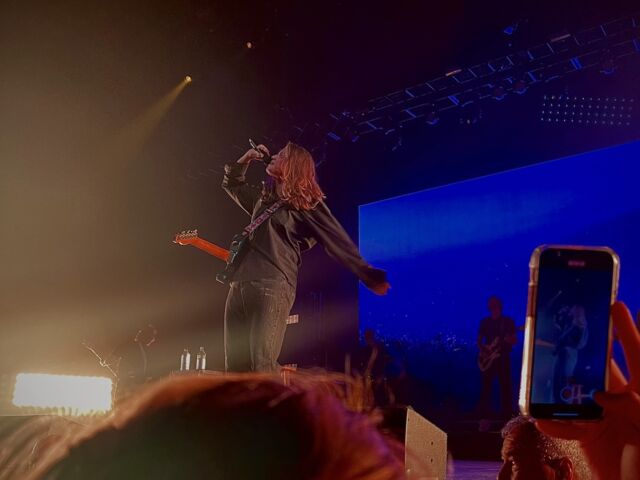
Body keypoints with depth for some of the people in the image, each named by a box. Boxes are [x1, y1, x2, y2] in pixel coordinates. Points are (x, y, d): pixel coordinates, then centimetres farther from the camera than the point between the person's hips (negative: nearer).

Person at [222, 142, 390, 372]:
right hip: (240, 285, 7)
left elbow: (338, 242, -2)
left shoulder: (306, 203, 5)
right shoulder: (264, 197, 26)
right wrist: (247, 158, 27)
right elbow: (231, 183, 43)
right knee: (235, 369, 2)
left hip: (273, 285, -7)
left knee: (262, 369, -21)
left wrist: (369, 276, -10)